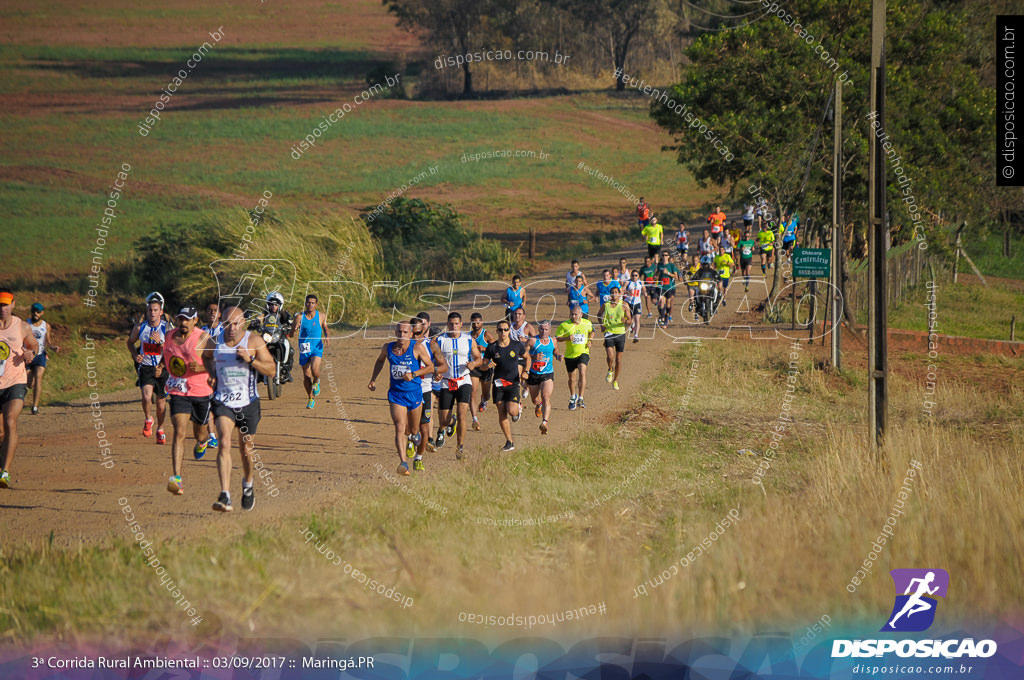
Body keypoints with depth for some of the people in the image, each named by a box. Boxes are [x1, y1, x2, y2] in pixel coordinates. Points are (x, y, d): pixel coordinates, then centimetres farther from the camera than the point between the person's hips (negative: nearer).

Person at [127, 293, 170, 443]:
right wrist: (135, 355, -2)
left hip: (161, 368, 0)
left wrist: (160, 342, -28)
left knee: (161, 402, 11)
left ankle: (160, 429, 34)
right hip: (145, 367, 0)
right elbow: (130, 342, 15)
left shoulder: (167, 328, -8)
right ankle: (148, 420, 4)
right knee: (147, 396, -24)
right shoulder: (140, 328, -4)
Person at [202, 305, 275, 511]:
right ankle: (225, 496, -27)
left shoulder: (254, 341, -7)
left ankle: (248, 484, 44)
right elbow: (206, 357, 23)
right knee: (224, 444, -18)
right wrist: (211, 374, 4)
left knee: (246, 448, 12)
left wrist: (250, 359, -24)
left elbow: (271, 370, -9)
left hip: (247, 403, 0)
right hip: (222, 401, 0)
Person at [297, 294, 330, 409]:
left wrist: (327, 337, -6)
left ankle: (316, 382, 10)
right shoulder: (300, 316, -3)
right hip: (304, 349, 1)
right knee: (306, 375, 4)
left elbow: (326, 329, 16)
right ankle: (311, 399, 22)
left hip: (317, 348, -1)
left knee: (314, 369, -25)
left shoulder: (320, 316, 1)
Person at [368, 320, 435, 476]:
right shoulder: (388, 348, -2)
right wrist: (373, 379, 14)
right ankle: (403, 463, -25)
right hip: (396, 394, 0)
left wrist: (413, 374, -19)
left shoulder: (417, 347, -10)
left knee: (412, 431, 15)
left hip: (414, 393, 0)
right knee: (400, 428, -18)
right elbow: (380, 360, 21)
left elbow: (431, 367, -6)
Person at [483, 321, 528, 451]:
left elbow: (527, 358, 16)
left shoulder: (517, 346, 0)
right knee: (502, 414, -3)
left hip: (513, 383, -1)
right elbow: (483, 365, 4)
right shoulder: (492, 347, -1)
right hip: (498, 384, 1)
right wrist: (488, 365, -19)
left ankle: (517, 412, 22)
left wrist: (525, 371, 1)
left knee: (512, 411, -18)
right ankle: (509, 443, 6)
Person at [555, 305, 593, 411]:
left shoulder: (587, 323, 1)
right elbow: (557, 338, -4)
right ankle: (573, 397, 40)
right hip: (570, 355, 1)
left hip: (583, 353, -1)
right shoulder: (564, 325, -6)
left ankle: (581, 399, -23)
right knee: (572, 378, 12)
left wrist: (589, 340, 3)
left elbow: (592, 331, 22)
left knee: (582, 372, -24)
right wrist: (567, 338, -21)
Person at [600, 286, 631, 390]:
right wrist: (602, 325, 0)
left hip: (620, 334, 0)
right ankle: (610, 371, 13)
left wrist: (625, 321, -22)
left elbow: (630, 321, 1)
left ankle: (615, 380, 23)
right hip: (609, 334, 0)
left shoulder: (624, 305, -1)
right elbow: (600, 316, 19)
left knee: (618, 359, 6)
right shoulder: (606, 305, 3)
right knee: (610, 356, -19)